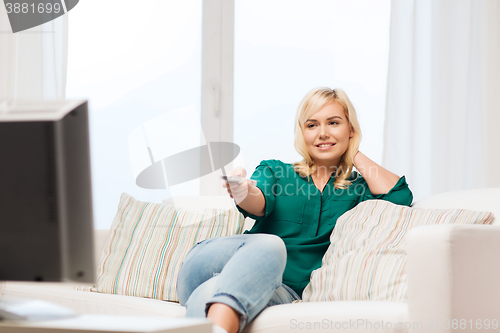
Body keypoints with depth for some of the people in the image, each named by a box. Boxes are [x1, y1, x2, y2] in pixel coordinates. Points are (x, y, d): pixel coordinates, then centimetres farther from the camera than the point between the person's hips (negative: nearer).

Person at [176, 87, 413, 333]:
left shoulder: (357, 189, 21)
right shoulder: (275, 170, 21)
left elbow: (400, 196, 0)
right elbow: (260, 204, -2)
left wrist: (355, 155, 15)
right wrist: (243, 194, -30)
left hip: (285, 292, 0)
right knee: (269, 244, -38)